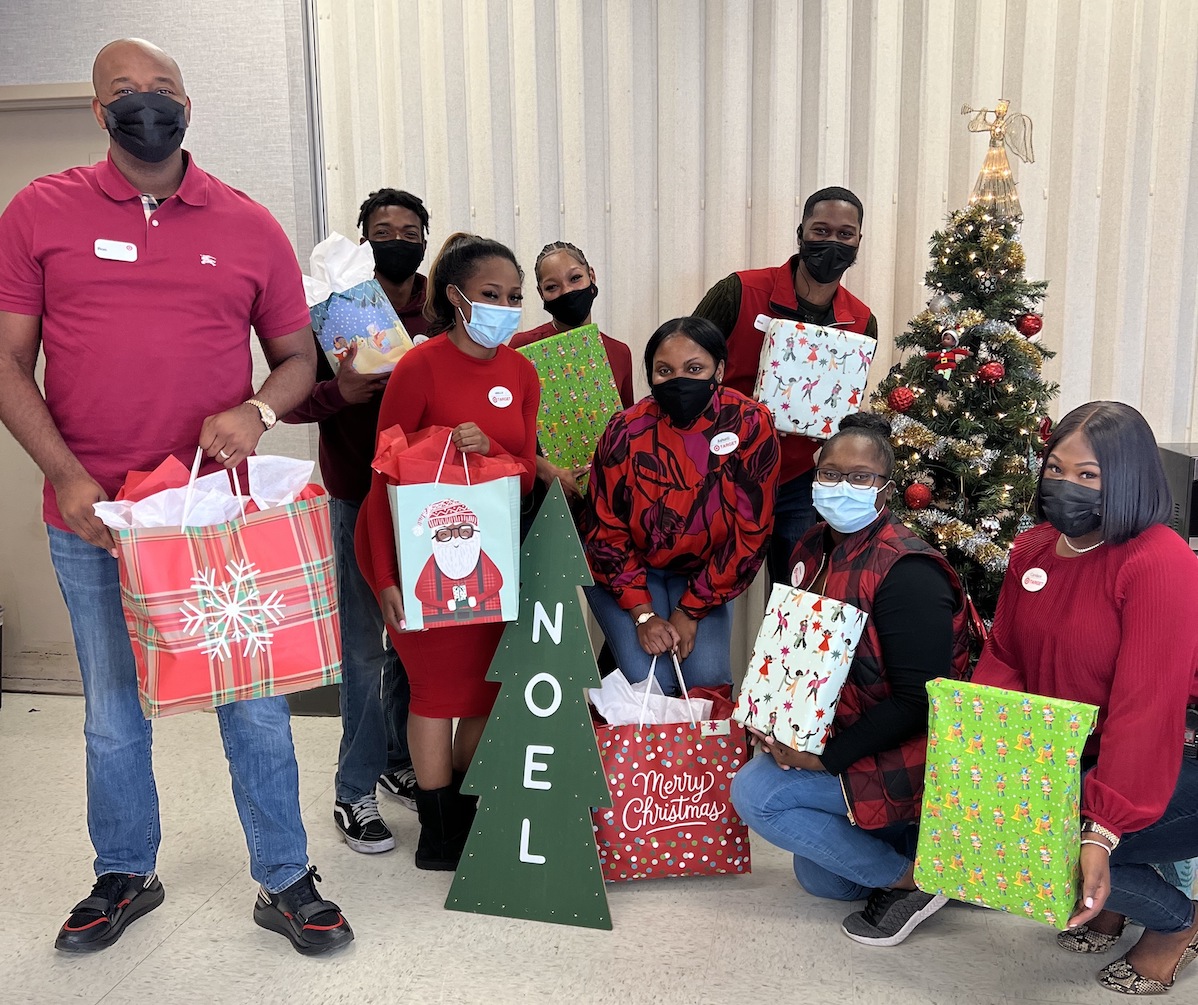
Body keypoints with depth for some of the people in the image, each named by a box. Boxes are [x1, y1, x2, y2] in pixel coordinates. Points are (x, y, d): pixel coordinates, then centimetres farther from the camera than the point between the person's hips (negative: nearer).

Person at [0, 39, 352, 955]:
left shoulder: (250, 226, 4)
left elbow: (298, 356, 9)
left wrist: (256, 411, -13)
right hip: (93, 518, 1)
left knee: (255, 705, 7)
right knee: (113, 714, 14)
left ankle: (286, 883, 25)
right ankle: (124, 879, 36)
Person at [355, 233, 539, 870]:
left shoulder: (521, 373, 5)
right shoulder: (419, 367, -12)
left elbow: (526, 472, 3)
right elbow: (385, 476, -11)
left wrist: (487, 448, -20)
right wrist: (385, 576, -15)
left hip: (491, 551, 6)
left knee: (487, 686, 11)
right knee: (440, 683, 0)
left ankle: (466, 815, 30)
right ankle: (438, 835, 18)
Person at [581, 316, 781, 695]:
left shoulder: (751, 424, -19)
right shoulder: (627, 430, -19)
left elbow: (751, 532, -13)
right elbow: (605, 530, -10)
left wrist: (691, 610, -12)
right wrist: (643, 613, -15)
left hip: (703, 572, 1)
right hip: (626, 568, -1)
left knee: (708, 678, -15)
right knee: (650, 682, -16)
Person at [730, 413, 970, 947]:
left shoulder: (906, 572, -25)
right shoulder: (814, 547, 0)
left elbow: (918, 702, -26)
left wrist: (827, 757, -23)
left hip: (900, 759, -9)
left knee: (754, 793, -18)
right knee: (819, 880, 18)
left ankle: (910, 877, -6)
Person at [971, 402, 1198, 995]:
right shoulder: (1032, 550, 2)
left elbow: (1146, 708, -29)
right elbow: (1003, 660, 3)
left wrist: (1103, 832, -33)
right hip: (1075, 758, 7)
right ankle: (1108, 905, 15)